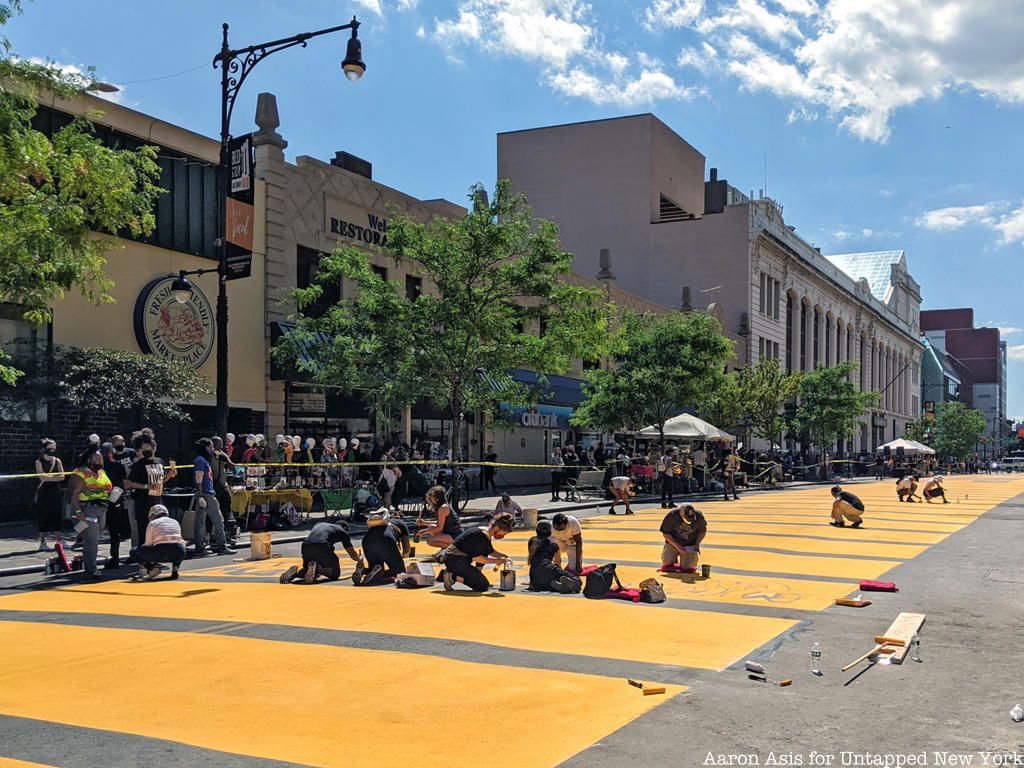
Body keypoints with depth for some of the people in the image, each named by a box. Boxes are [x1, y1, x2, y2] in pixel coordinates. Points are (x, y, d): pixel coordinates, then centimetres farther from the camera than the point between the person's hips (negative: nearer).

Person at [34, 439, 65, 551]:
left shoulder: (57, 461, 8)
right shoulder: (39, 462, -1)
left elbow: (62, 476, -2)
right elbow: (42, 477, -13)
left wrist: (48, 477, -12)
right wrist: (55, 477, -6)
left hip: (56, 492, 3)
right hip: (44, 492, -3)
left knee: (58, 515, 4)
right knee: (44, 516, -2)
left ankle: (58, 540, 11)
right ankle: (42, 542, 3)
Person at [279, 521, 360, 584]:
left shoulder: (319, 524, 37)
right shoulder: (342, 531, 25)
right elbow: (352, 553, 31)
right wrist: (359, 560, 55)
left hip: (305, 546, 5)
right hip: (322, 546, -5)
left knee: (306, 570, 29)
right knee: (335, 573, 9)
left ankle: (295, 572, -4)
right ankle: (317, 568, -18)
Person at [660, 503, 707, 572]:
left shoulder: (698, 516, -18)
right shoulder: (672, 516, -23)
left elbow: (703, 530, 2)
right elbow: (665, 533, -14)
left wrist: (697, 544, -11)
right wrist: (677, 546, -21)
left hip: (690, 546, 0)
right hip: (673, 544, 0)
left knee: (687, 569, -12)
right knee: (666, 566, -8)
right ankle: (674, 559, 27)